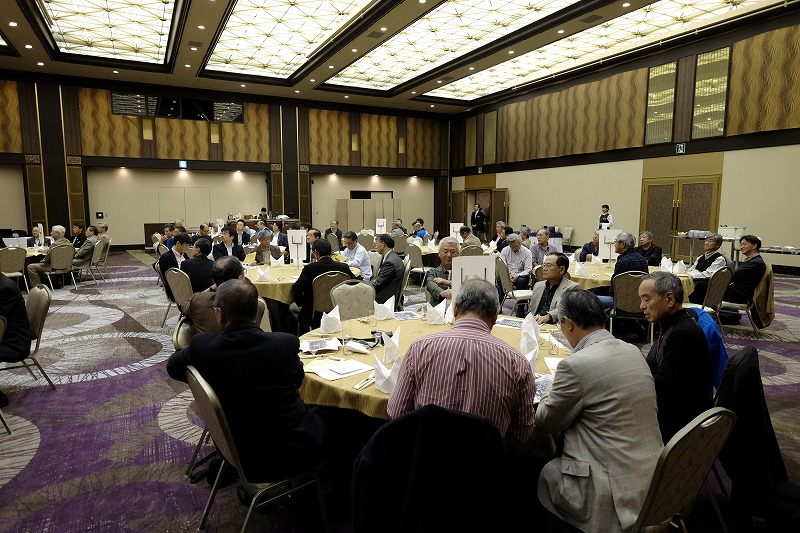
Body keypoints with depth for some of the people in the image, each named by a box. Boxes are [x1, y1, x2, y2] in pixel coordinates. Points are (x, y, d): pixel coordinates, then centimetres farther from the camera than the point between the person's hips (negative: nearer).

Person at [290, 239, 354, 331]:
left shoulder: (310, 268, -18)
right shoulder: (344, 267, -9)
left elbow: (295, 290, -17)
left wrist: (301, 303, 3)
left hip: (316, 314, -5)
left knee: (292, 307, 26)